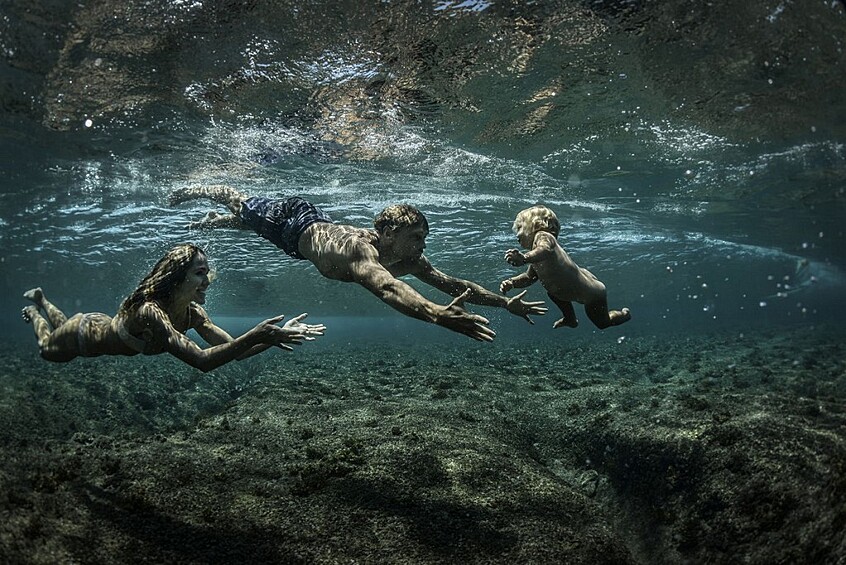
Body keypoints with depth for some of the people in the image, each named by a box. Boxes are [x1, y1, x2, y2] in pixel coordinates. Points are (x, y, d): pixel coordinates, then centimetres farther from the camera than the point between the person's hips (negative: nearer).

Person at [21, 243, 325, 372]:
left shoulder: (192, 312, -25)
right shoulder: (150, 311, -47)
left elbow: (234, 350, -29)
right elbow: (202, 360, -59)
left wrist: (277, 334, -43)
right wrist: (255, 337, -67)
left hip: (106, 326, 5)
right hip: (84, 333, -5)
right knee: (47, 349, 29)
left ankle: (41, 299, 58)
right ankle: (34, 311, 51)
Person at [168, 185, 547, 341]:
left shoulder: (409, 260, -28)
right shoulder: (361, 249, -49)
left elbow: (452, 284, -25)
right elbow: (386, 288, -70)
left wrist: (505, 302, -34)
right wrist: (435, 313, -85)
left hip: (319, 225, 6)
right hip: (295, 223, -6)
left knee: (249, 222, 33)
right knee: (243, 206, 22)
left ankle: (211, 222, 62)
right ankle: (199, 189, 51)